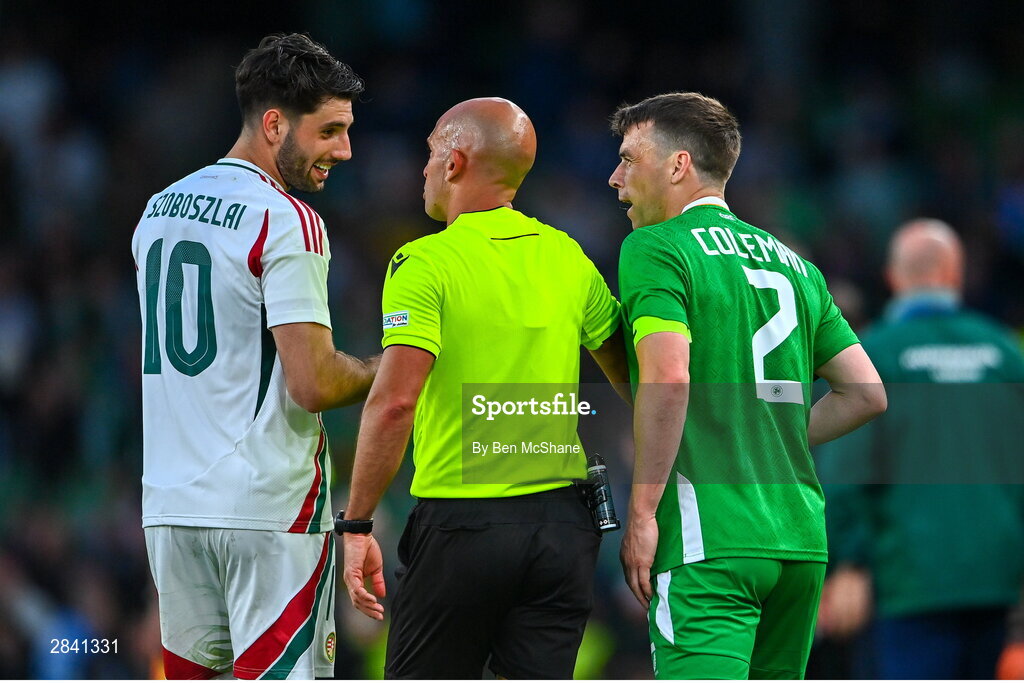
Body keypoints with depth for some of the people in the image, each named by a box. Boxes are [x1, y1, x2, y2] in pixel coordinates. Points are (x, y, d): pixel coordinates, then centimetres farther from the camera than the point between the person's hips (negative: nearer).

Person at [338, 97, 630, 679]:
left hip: (461, 526, -5)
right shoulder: (568, 259, 8)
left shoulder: (426, 264, -9)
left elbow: (394, 402, -19)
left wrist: (357, 526, -14)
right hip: (563, 522, 5)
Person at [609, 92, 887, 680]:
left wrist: (641, 512, -13)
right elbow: (867, 394, 18)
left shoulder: (654, 249, -2)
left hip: (709, 540, -8)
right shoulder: (792, 263, 20)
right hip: (803, 536, 8)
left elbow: (667, 378, -18)